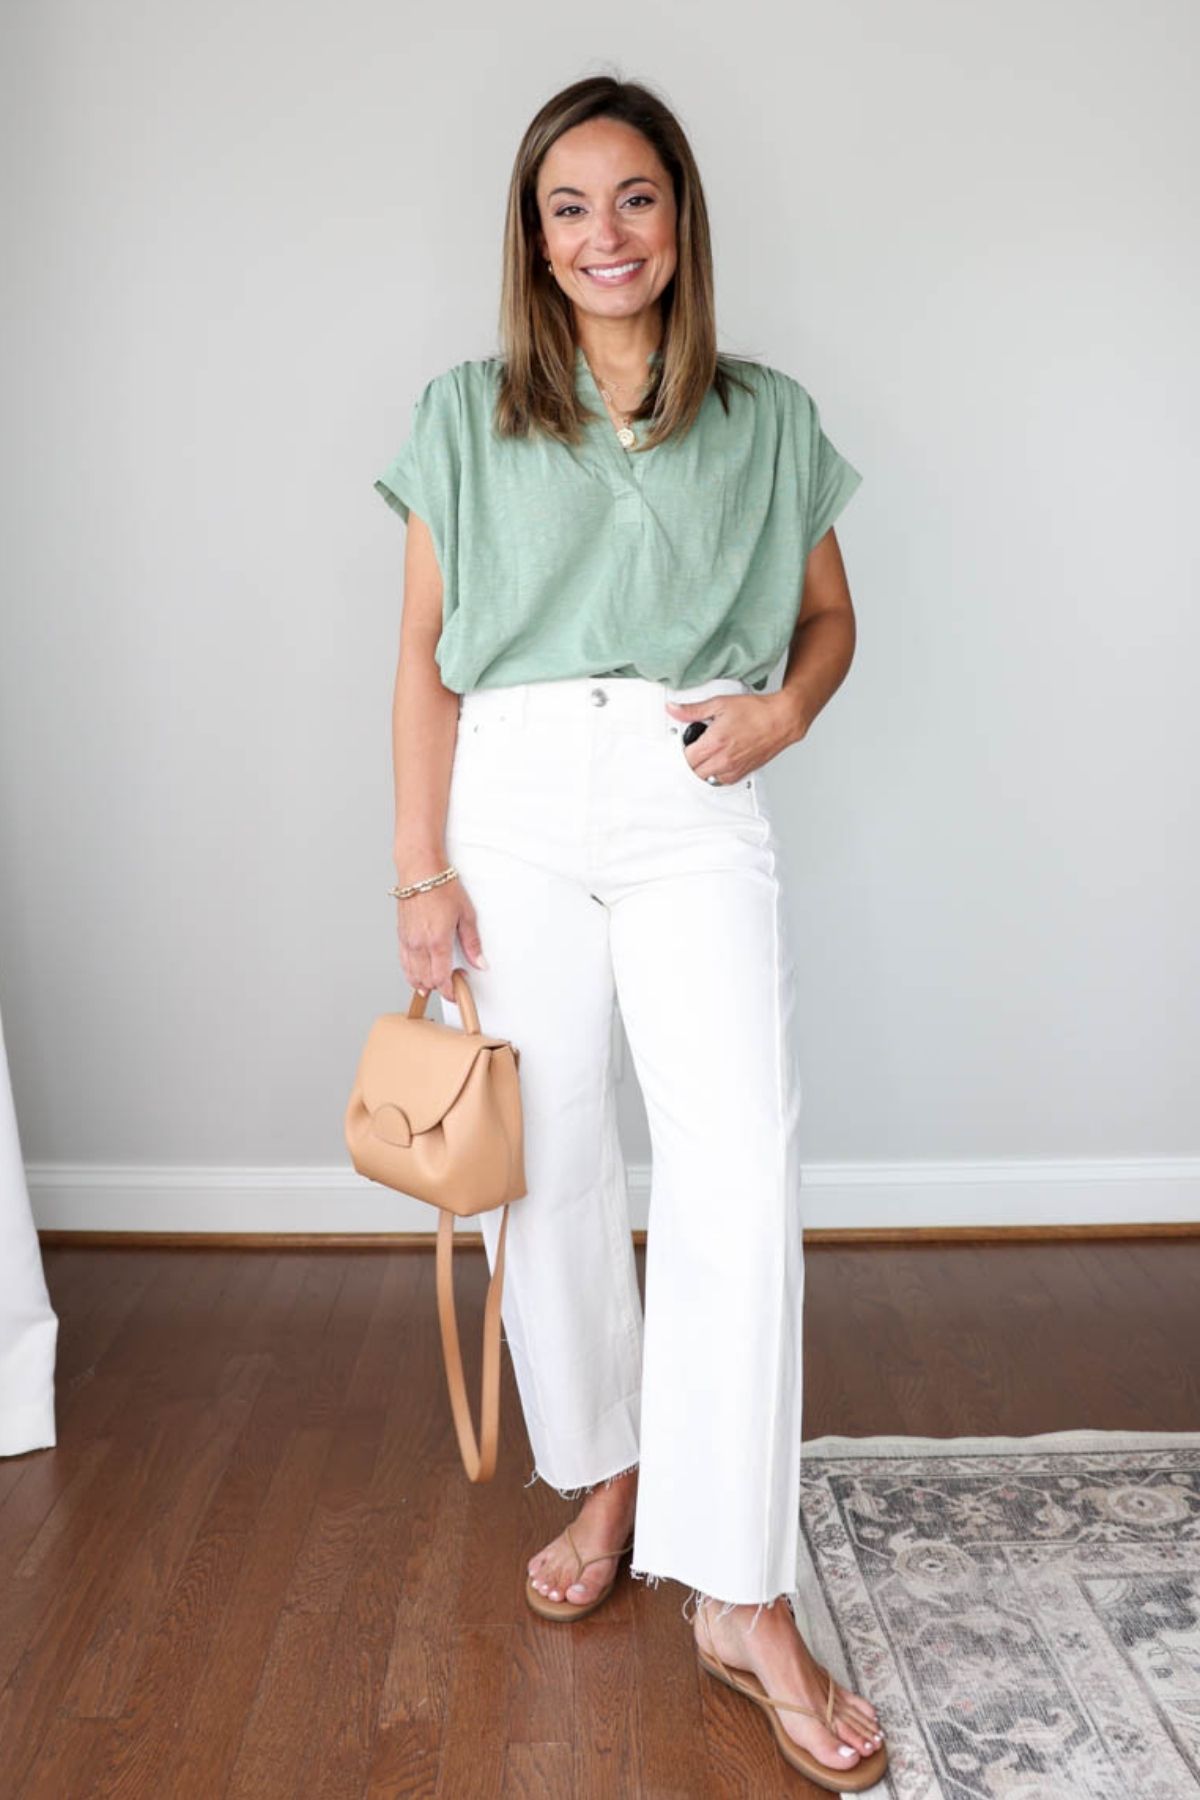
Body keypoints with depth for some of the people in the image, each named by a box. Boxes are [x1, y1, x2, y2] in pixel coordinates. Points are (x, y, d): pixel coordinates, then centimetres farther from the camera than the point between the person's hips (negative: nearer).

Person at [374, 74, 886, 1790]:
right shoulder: (467, 414, 9)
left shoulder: (769, 418, 12)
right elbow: (425, 651, 6)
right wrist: (422, 866, -2)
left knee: (740, 1166, -12)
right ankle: (603, 1478, 28)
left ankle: (744, 1594, -3)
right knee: (552, 1162, 6)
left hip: (696, 810, 0)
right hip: (516, 800, 1)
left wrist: (782, 708, -5)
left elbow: (831, 614, 18)